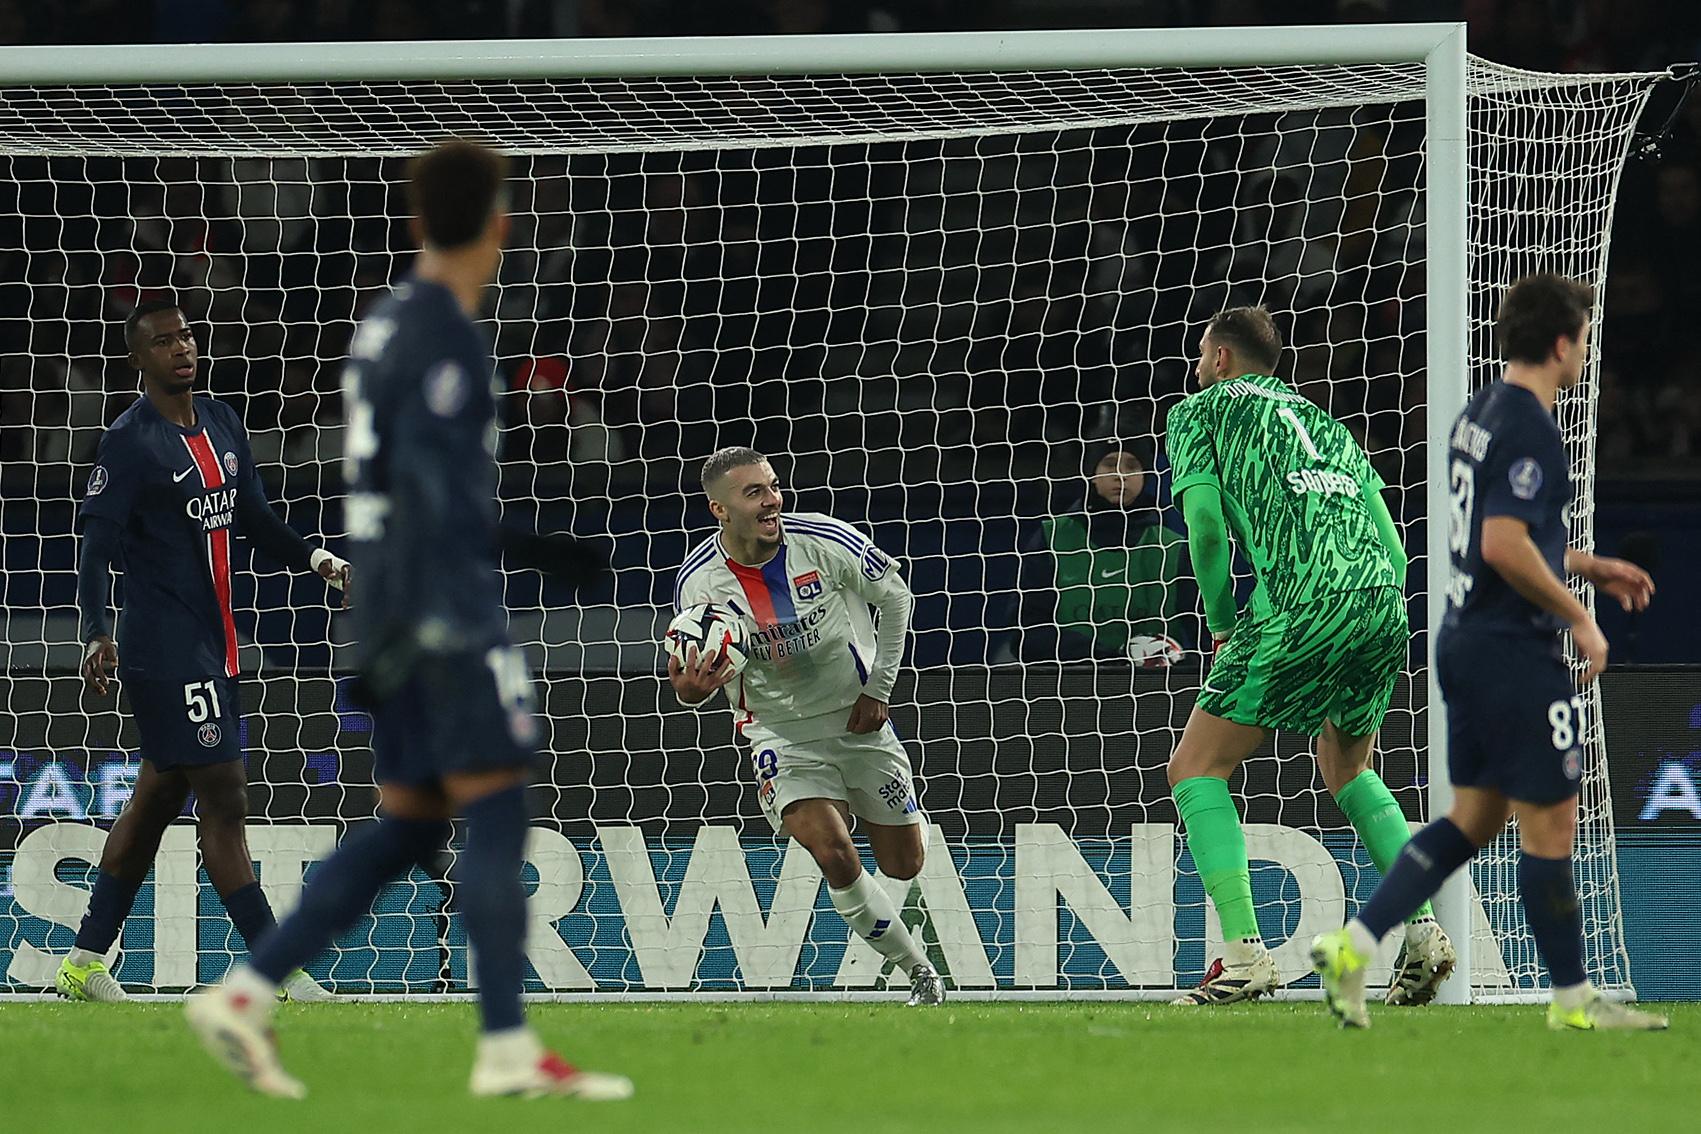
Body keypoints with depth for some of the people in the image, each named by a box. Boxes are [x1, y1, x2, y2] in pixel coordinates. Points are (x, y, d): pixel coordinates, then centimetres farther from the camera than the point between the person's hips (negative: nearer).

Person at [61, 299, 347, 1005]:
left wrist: (315, 559, 7)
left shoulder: (222, 424, 13)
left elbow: (254, 520, 22)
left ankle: (85, 963, 21)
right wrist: (98, 633, -28)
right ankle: (280, 973, -9)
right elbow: (97, 544, -16)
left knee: (159, 795, 13)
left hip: (213, 642, 9)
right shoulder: (129, 442, -11)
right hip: (163, 649, -9)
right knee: (223, 799, -9)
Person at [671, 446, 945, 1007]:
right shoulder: (699, 582, -14)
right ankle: (920, 973, -4)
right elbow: (704, 671, -3)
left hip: (859, 720, 1)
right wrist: (691, 690, -28)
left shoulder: (824, 540, -16)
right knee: (835, 856, -22)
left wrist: (879, 688, -3)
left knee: (904, 866, 8)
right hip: (780, 732, -1)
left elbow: (897, 597, -1)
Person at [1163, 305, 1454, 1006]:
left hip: (1300, 603, -6)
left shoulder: (1199, 411, 15)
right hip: (1383, 605, 6)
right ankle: (1423, 928, 12)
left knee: (1197, 768, 4)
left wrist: (1221, 626, 11)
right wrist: (1372, 648, 27)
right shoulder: (1323, 422, 31)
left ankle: (1244, 953, -11)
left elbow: (1205, 522, -1)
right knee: (1347, 769, 28)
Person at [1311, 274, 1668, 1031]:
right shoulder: (1528, 427, -17)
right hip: (1516, 650, -10)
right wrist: (1578, 618, -15)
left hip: (1466, 639, 10)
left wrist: (1589, 566, 25)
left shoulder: (1480, 414, 13)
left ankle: (1352, 947, 7)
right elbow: (1505, 546, -25)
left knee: (1474, 818, 14)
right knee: (1549, 821, -1)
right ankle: (1572, 999, 6)